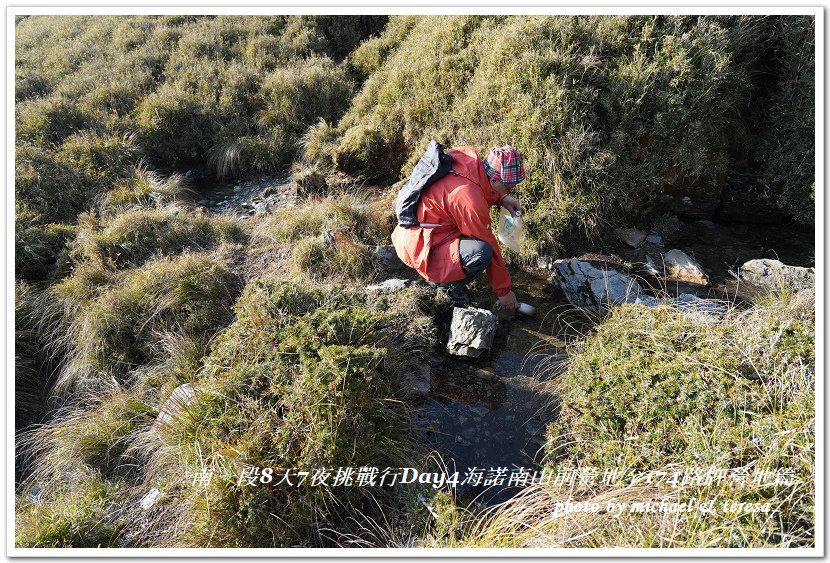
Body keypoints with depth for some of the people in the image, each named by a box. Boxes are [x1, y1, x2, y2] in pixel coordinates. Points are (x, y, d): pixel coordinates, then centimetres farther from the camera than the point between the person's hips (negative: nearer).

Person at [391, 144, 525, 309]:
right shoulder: (471, 200, -28)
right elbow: (488, 245, -18)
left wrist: (502, 198, 2)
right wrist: (504, 290, -6)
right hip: (419, 251, -10)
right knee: (481, 251, -29)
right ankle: (452, 287, -1)